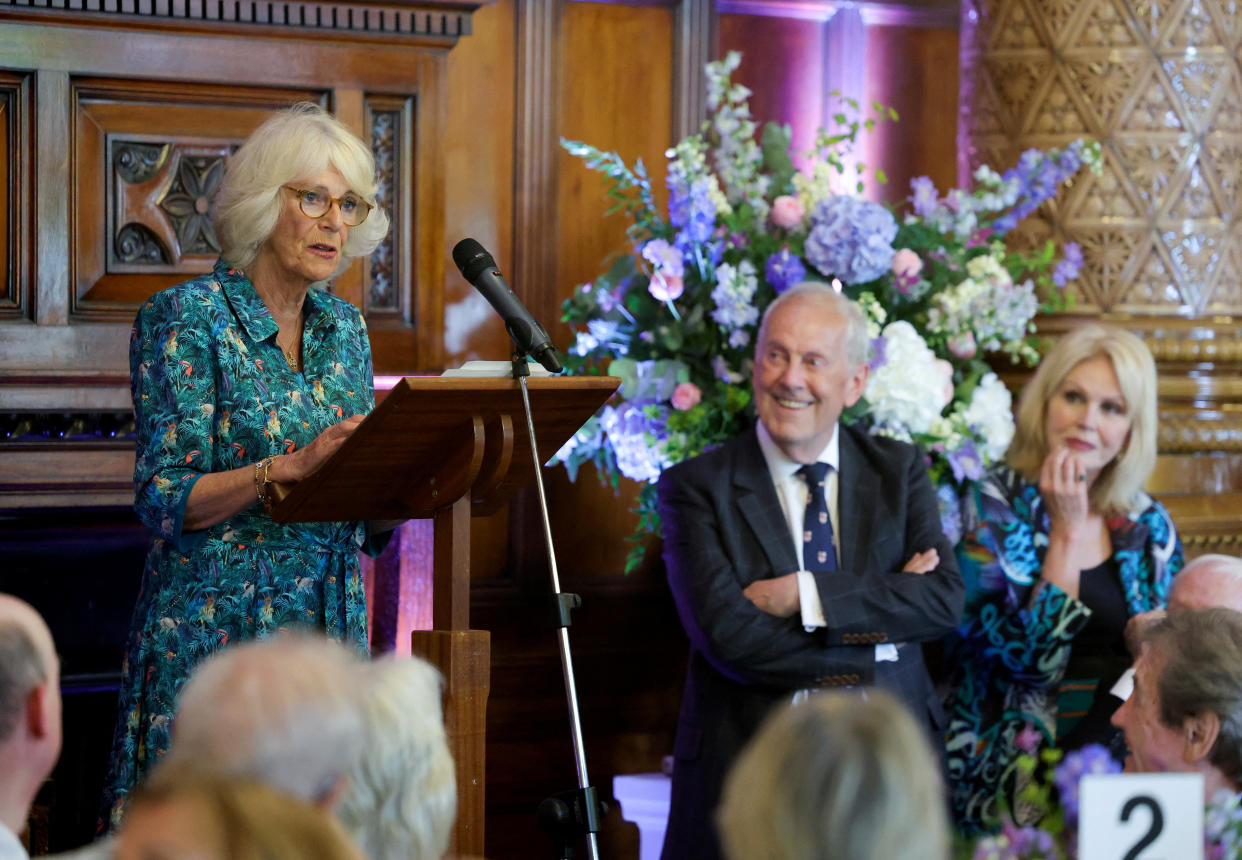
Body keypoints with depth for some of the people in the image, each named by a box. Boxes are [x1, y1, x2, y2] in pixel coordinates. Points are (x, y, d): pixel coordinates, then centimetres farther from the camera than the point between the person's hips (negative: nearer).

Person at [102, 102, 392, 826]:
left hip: (332, 626, 6)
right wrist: (291, 467, -26)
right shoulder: (187, 319, -7)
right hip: (217, 631, -5)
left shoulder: (344, 326, 12)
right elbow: (166, 501, -14)